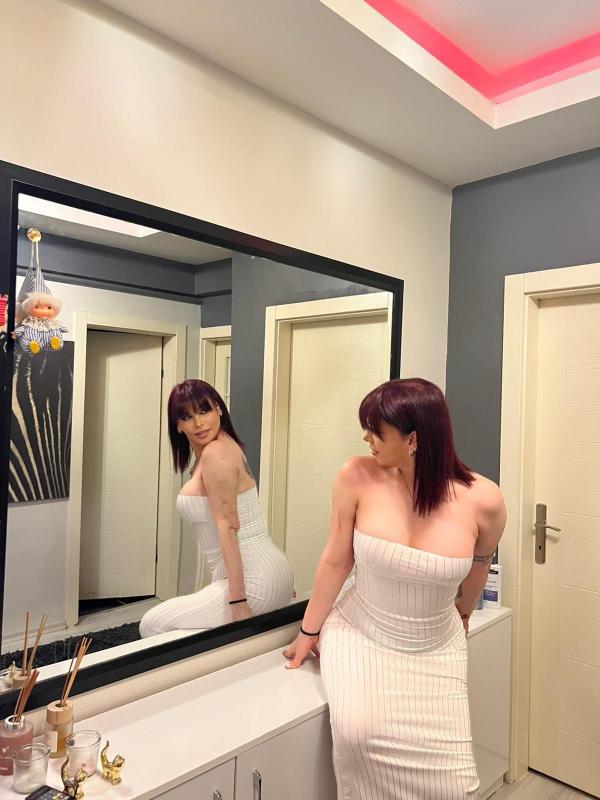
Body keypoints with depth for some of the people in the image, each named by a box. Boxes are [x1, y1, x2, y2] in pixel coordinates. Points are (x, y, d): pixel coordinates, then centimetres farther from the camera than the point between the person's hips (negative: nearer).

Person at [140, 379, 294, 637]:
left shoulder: (215, 453, -16)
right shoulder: (214, 451, 13)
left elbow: (227, 526, -22)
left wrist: (237, 601, -23)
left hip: (251, 581, -10)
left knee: (152, 625, 0)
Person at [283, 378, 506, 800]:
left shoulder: (484, 500, -19)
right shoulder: (358, 477, -20)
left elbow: (477, 568, 2)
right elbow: (336, 561, -8)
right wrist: (309, 632, 2)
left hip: (435, 649, 1)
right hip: (359, 634, -1)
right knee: (358, 731, -26)